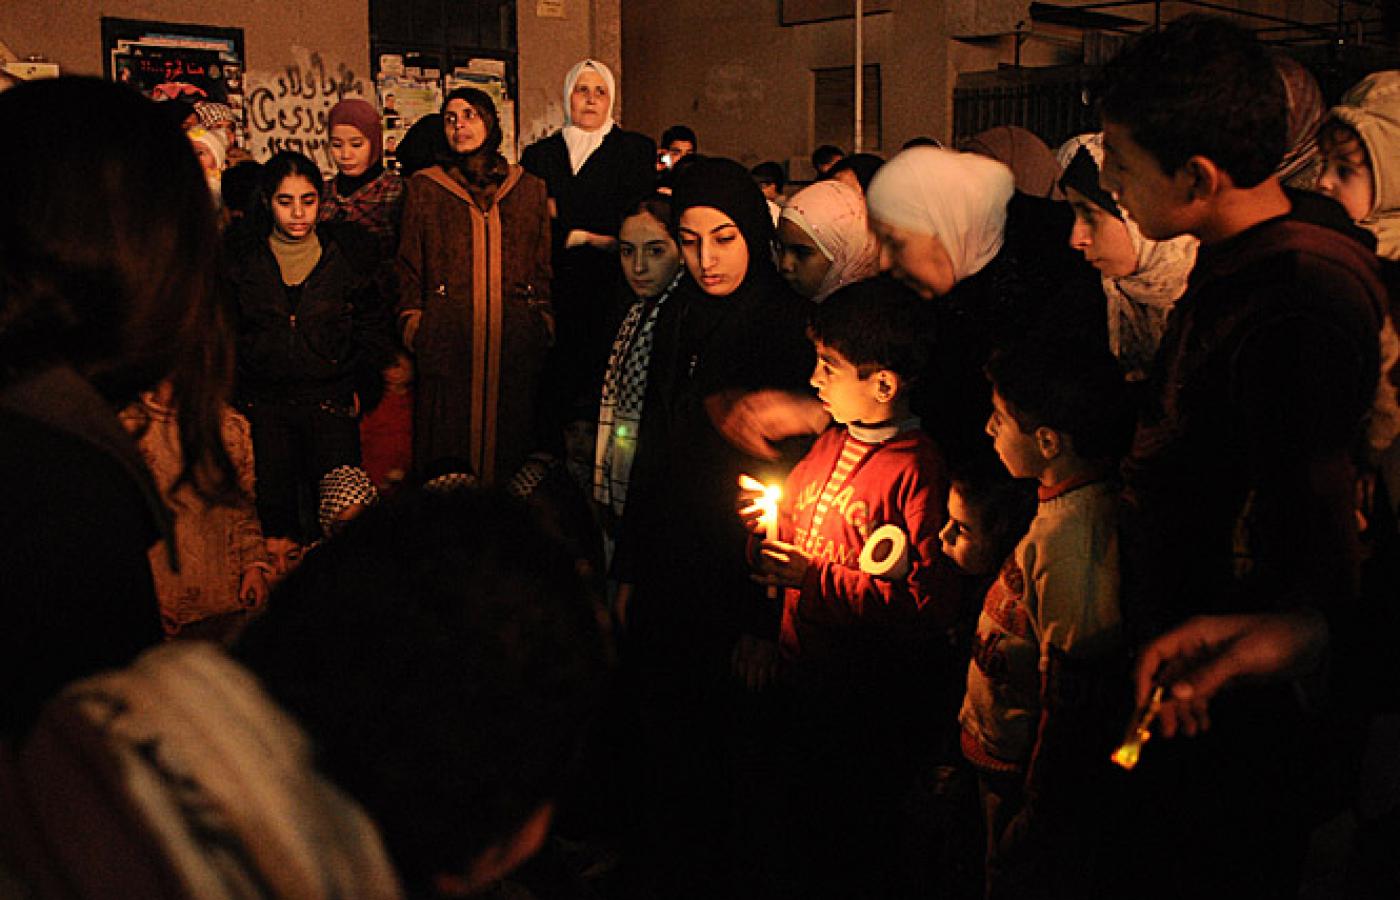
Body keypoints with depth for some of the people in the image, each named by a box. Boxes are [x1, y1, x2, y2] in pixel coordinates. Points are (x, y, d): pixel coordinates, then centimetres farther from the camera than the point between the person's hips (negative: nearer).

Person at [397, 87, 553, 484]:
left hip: (515, 344, 1)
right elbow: (409, 269, 8)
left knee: (510, 444, 4)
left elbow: (545, 267, 14)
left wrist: (544, 324, 6)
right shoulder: (424, 188, 10)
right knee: (448, 444, -1)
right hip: (447, 344, -1)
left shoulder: (529, 188, 14)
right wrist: (413, 329, -1)